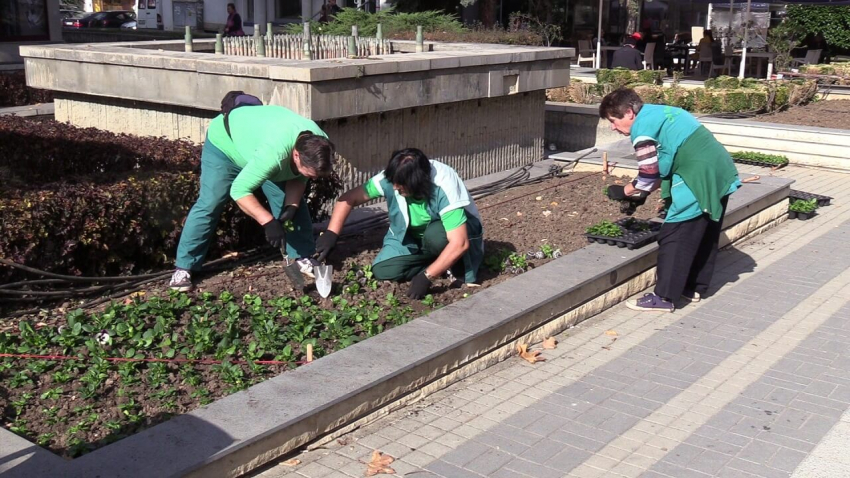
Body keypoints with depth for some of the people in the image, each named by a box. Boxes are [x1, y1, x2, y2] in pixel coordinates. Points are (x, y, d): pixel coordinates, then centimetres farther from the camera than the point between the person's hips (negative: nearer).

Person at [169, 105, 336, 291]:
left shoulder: (319, 145, -25)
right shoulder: (274, 153, -48)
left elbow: (297, 178, -7)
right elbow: (239, 190, -42)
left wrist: (291, 206, -21)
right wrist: (268, 222, -45)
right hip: (224, 143, -6)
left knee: (295, 205, -2)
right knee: (209, 205, -15)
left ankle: (302, 257, 11)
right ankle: (183, 267, -6)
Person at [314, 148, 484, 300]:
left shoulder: (444, 188, -37)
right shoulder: (390, 179, -25)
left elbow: (460, 243, -41)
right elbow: (348, 198, -16)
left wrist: (427, 276, -42)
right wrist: (331, 234, -27)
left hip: (449, 229, -5)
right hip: (412, 236, 5)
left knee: (435, 235, -39)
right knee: (383, 271, -17)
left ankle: (460, 266, -9)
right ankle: (439, 261, 0)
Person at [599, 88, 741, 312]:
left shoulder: (642, 127, -9)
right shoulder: (660, 113, 20)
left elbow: (648, 176, -8)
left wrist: (623, 192, 8)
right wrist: (640, 192, 20)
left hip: (699, 179, -10)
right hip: (721, 171, 10)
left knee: (674, 237, -2)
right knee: (706, 234, 19)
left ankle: (664, 297, 2)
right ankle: (695, 287, 32)